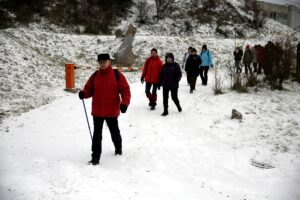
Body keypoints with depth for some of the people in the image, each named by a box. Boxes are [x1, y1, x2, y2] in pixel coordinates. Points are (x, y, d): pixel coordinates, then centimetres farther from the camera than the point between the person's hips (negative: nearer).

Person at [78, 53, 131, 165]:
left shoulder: (117, 75, -8)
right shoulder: (95, 76, 3)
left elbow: (125, 90, -9)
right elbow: (89, 89, 6)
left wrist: (124, 103, -23)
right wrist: (84, 94, -16)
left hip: (112, 111, -2)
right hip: (97, 111, 2)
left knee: (114, 132, 18)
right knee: (97, 135, 5)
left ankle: (118, 148, 45)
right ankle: (95, 157, 12)